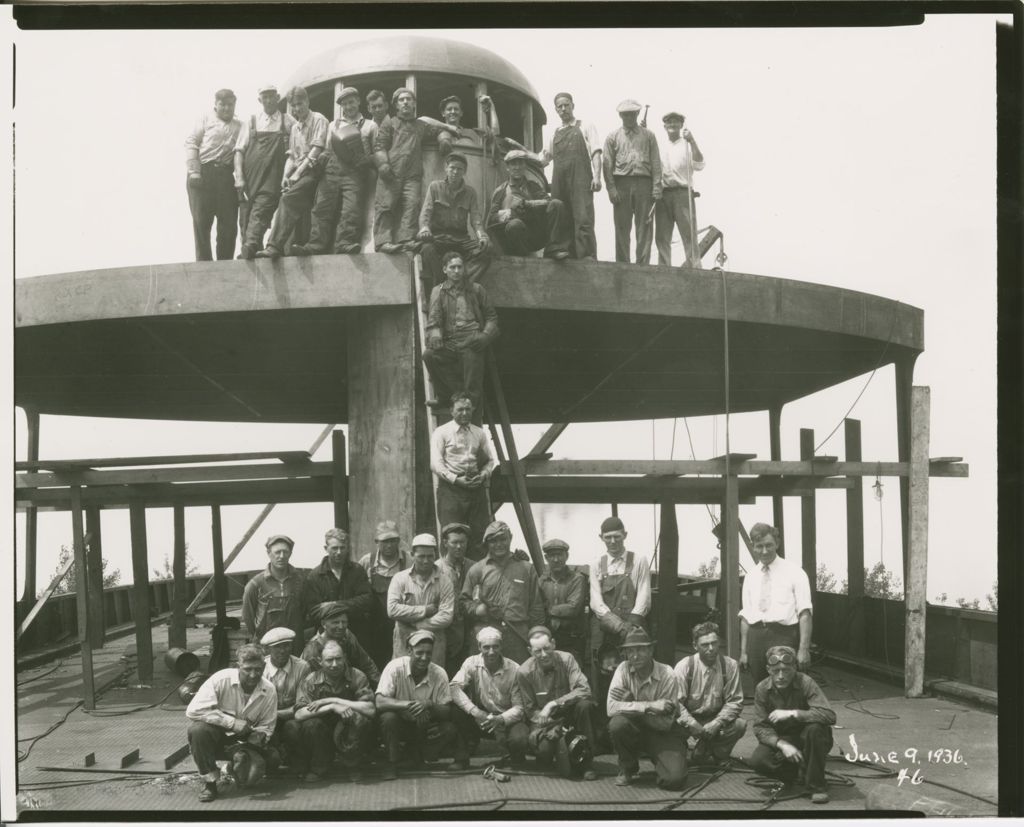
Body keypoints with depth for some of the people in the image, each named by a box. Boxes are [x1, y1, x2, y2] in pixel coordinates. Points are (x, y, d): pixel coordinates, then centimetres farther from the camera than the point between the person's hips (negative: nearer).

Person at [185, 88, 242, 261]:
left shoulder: (240, 126, 16)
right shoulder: (205, 119, 12)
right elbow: (191, 143, 3)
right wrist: (193, 171, -7)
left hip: (226, 175, 2)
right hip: (202, 174, -2)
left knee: (229, 223, -1)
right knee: (201, 221, -2)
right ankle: (203, 262, 3)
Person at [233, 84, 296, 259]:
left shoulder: (288, 122, 10)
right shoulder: (251, 121, 13)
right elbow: (239, 150, 9)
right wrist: (239, 177, -3)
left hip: (272, 179, -3)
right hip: (249, 178, 3)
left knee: (259, 213, -20)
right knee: (245, 217, 0)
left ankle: (249, 250, -33)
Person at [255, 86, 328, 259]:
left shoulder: (318, 120, 0)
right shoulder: (294, 127, 22)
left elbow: (316, 150, -10)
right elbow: (291, 156, 20)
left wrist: (297, 174, -15)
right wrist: (286, 176, 0)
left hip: (312, 171, -7)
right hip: (297, 173, 7)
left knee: (288, 198, -26)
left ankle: (275, 246, -33)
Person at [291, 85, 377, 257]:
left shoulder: (370, 126, 18)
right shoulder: (333, 125, 27)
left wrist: (364, 161, -5)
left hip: (355, 174, -2)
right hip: (331, 172, 2)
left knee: (351, 209, -21)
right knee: (322, 207, -13)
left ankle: (345, 243, -30)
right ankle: (316, 246, -22)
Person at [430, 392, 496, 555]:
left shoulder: (480, 433, 16)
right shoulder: (441, 432, 3)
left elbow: (491, 460, 18)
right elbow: (436, 464, -5)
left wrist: (483, 475, -3)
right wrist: (456, 479, -16)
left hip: (476, 487, 4)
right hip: (451, 488, -4)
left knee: (479, 534, -1)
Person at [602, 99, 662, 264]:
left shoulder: (648, 135, 16)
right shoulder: (613, 137, 14)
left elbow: (656, 162, 9)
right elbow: (607, 164, 7)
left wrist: (656, 187, -2)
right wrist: (611, 188, -5)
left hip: (644, 182, 0)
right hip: (621, 184, 0)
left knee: (644, 226, -5)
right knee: (622, 227, -3)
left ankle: (643, 264, -5)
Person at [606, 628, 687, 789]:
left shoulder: (667, 675, -16)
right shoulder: (623, 669, -11)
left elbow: (665, 723, -17)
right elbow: (611, 708, -23)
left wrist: (631, 706, -23)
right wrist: (650, 706, -29)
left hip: (662, 734, -2)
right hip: (634, 730, 2)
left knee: (673, 779, -25)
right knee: (617, 723, -32)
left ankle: (658, 761, 13)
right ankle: (627, 768, -2)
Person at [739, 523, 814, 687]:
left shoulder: (794, 573, 2)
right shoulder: (750, 578, 16)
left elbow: (804, 613, -5)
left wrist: (804, 648, -14)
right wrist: (743, 651, 10)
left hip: (783, 636, -4)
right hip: (755, 636, 4)